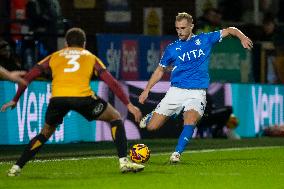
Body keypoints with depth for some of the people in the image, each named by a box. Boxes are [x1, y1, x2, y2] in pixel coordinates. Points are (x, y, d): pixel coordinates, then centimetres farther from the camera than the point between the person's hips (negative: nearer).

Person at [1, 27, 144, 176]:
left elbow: (28, 77, 25)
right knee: (115, 118, 20)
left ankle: (17, 167, 21)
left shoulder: (54, 56, 29)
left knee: (46, 132, 28)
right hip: (83, 97, -2)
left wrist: (15, 100, 32)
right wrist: (128, 104, 17)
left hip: (58, 98, 2)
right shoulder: (91, 57, 26)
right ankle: (124, 161, 6)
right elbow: (111, 82, 17)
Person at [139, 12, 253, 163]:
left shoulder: (204, 40, 5)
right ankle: (151, 117, 34)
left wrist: (242, 37, -12)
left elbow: (230, 30, 9)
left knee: (191, 119, -32)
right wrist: (147, 90, 9)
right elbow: (160, 71, 17)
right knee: (151, 127, -2)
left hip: (197, 92, -1)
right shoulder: (172, 49, 7)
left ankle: (177, 153, -23)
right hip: (175, 91, 1)